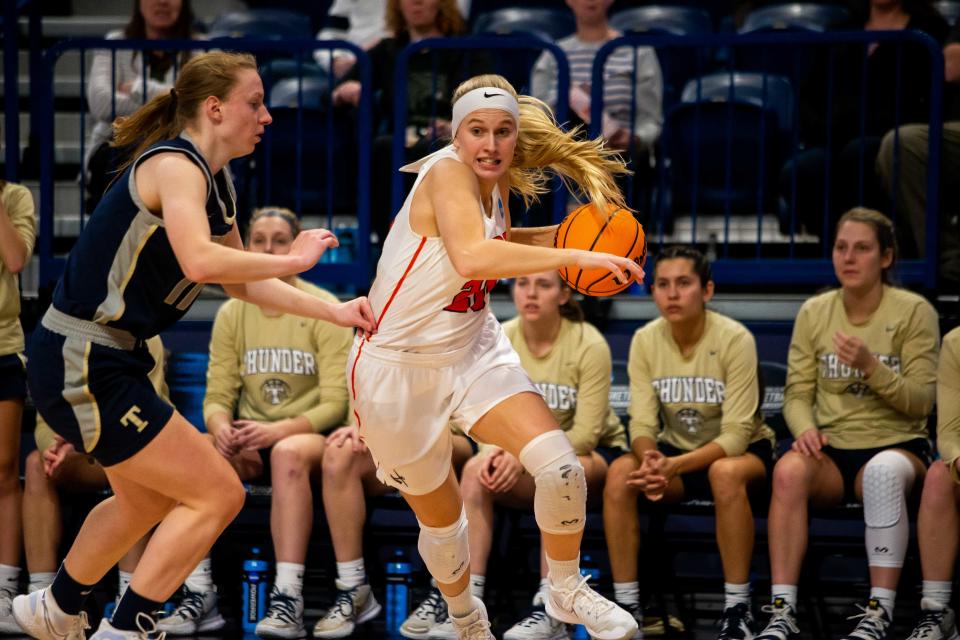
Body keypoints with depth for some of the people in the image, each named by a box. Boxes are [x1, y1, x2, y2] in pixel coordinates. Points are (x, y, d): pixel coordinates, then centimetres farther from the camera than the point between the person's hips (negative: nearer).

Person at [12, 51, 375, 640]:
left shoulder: (215, 182, 12)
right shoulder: (175, 165, -18)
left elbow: (241, 282, 22)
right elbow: (200, 261, -35)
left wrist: (335, 312, 15)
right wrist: (293, 259, -24)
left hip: (102, 363, 10)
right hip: (82, 366, -10)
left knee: (147, 500, 29)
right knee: (218, 494, -8)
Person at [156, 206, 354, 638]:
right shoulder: (231, 314, 8)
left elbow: (335, 403, -9)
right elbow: (217, 396, 4)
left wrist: (279, 430, -27)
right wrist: (221, 428, -22)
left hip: (310, 437, -3)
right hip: (249, 442, 3)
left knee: (289, 453, -40)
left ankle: (288, 601, -45)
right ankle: (199, 597, -31)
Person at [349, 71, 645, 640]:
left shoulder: (497, 183, 0)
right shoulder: (447, 172, -23)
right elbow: (471, 255, -43)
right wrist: (577, 257, -43)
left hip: (475, 351, 6)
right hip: (402, 365, -6)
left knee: (559, 465, -16)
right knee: (441, 518, 11)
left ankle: (566, 590, 7)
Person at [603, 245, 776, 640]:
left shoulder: (735, 340, -20)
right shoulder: (645, 341, -8)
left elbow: (736, 435, -24)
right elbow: (642, 424, -11)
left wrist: (674, 465, -38)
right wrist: (650, 459, -36)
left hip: (742, 453, -4)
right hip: (675, 450, 4)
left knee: (725, 473, -38)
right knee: (620, 471, -26)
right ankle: (626, 604, -18)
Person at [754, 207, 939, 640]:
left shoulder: (914, 312, -2)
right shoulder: (813, 313, 7)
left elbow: (921, 401, -6)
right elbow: (797, 392, 6)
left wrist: (871, 366, -22)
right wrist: (805, 428, -16)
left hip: (896, 445, -2)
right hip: (830, 449, 2)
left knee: (885, 471, -39)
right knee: (788, 470, -33)